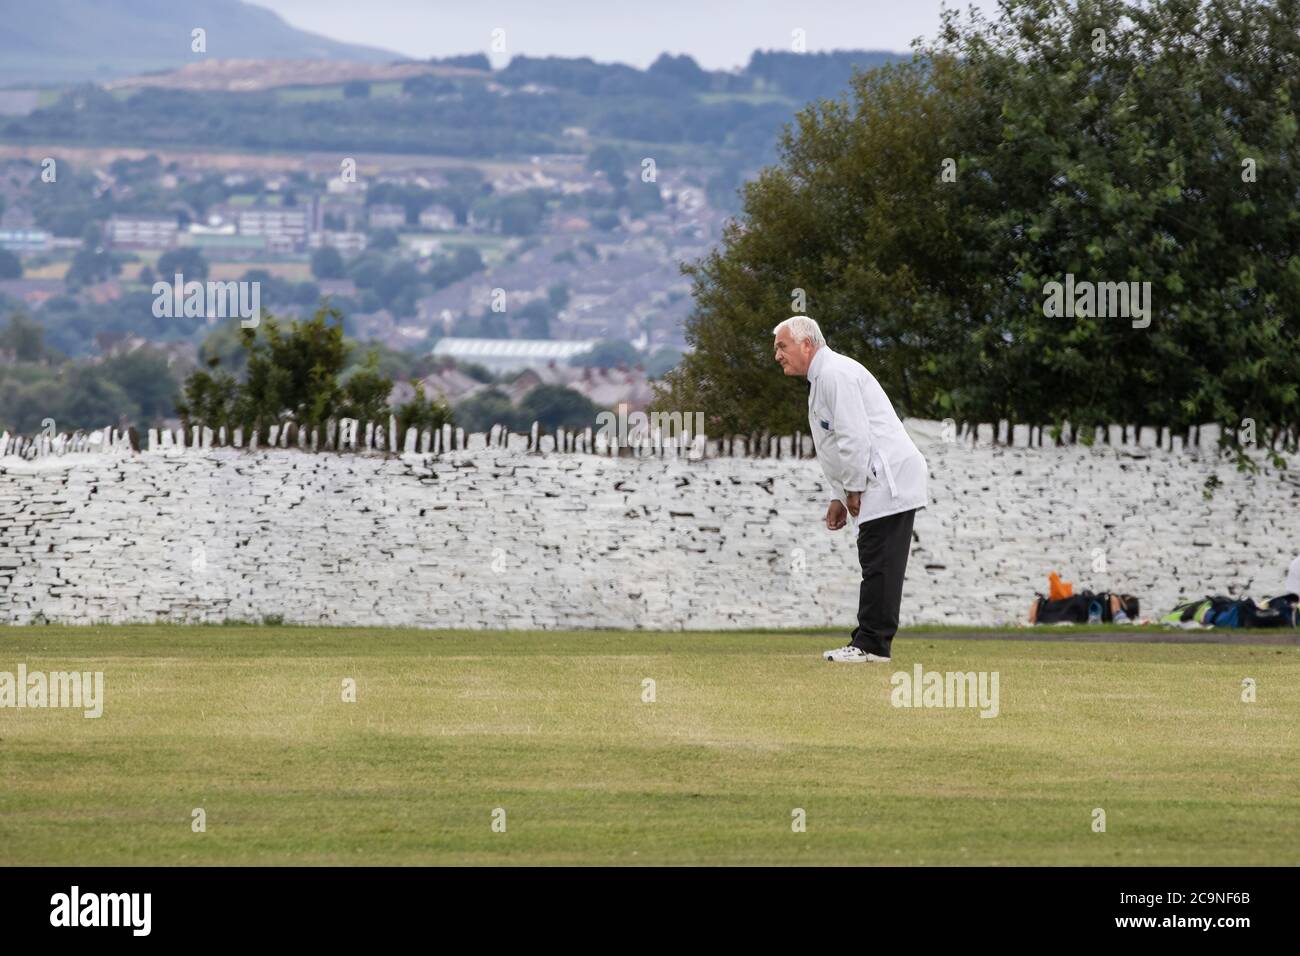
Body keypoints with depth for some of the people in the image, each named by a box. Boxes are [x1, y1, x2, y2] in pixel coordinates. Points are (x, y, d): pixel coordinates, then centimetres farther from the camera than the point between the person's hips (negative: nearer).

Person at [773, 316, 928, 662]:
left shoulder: (834, 374, -13)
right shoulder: (823, 377, 22)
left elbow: (854, 438, -20)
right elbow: (840, 443, 27)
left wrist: (853, 490, -12)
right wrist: (839, 498, 21)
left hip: (888, 479, -11)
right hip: (881, 485, 11)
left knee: (879, 565, -11)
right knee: (875, 566, 10)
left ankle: (872, 644, -12)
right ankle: (869, 642, 11)